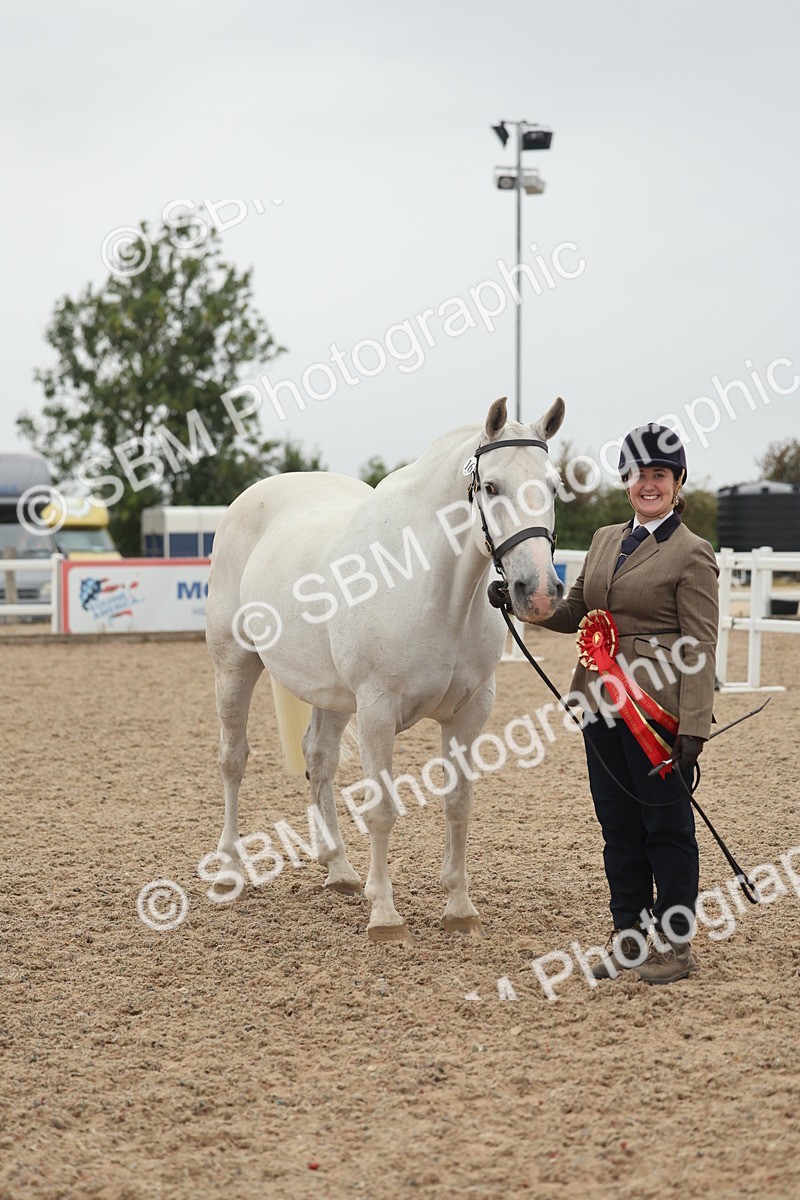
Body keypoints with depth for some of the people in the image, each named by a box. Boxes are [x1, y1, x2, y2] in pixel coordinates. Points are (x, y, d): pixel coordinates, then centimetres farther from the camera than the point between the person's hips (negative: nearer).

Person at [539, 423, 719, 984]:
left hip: (659, 709, -7)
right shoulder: (606, 540, 14)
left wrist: (694, 727, -18)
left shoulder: (693, 555, -7)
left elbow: (700, 649, -12)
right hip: (604, 705, 7)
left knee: (666, 824, 2)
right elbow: (576, 612, 18)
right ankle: (629, 936, 22)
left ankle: (675, 942, 12)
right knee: (618, 826, 12)